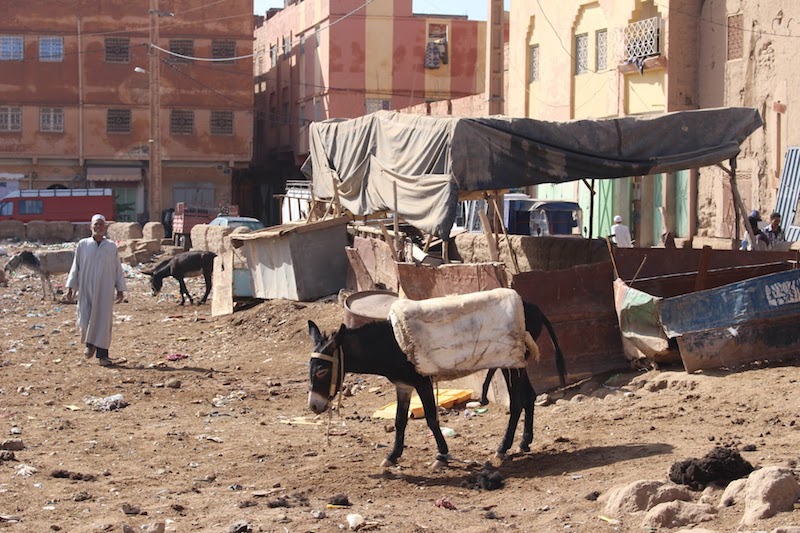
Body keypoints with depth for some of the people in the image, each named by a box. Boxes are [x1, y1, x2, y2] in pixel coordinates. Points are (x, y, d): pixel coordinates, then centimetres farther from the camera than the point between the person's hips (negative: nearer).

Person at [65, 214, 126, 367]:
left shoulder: (112, 247, 4)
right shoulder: (83, 245, 3)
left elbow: (118, 269, 8)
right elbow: (75, 267, 6)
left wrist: (120, 289, 6)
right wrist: (70, 287, 2)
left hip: (105, 291, 0)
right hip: (86, 290, 0)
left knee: (104, 321, -1)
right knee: (85, 320, -3)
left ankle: (102, 355, 5)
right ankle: (90, 343, 27)